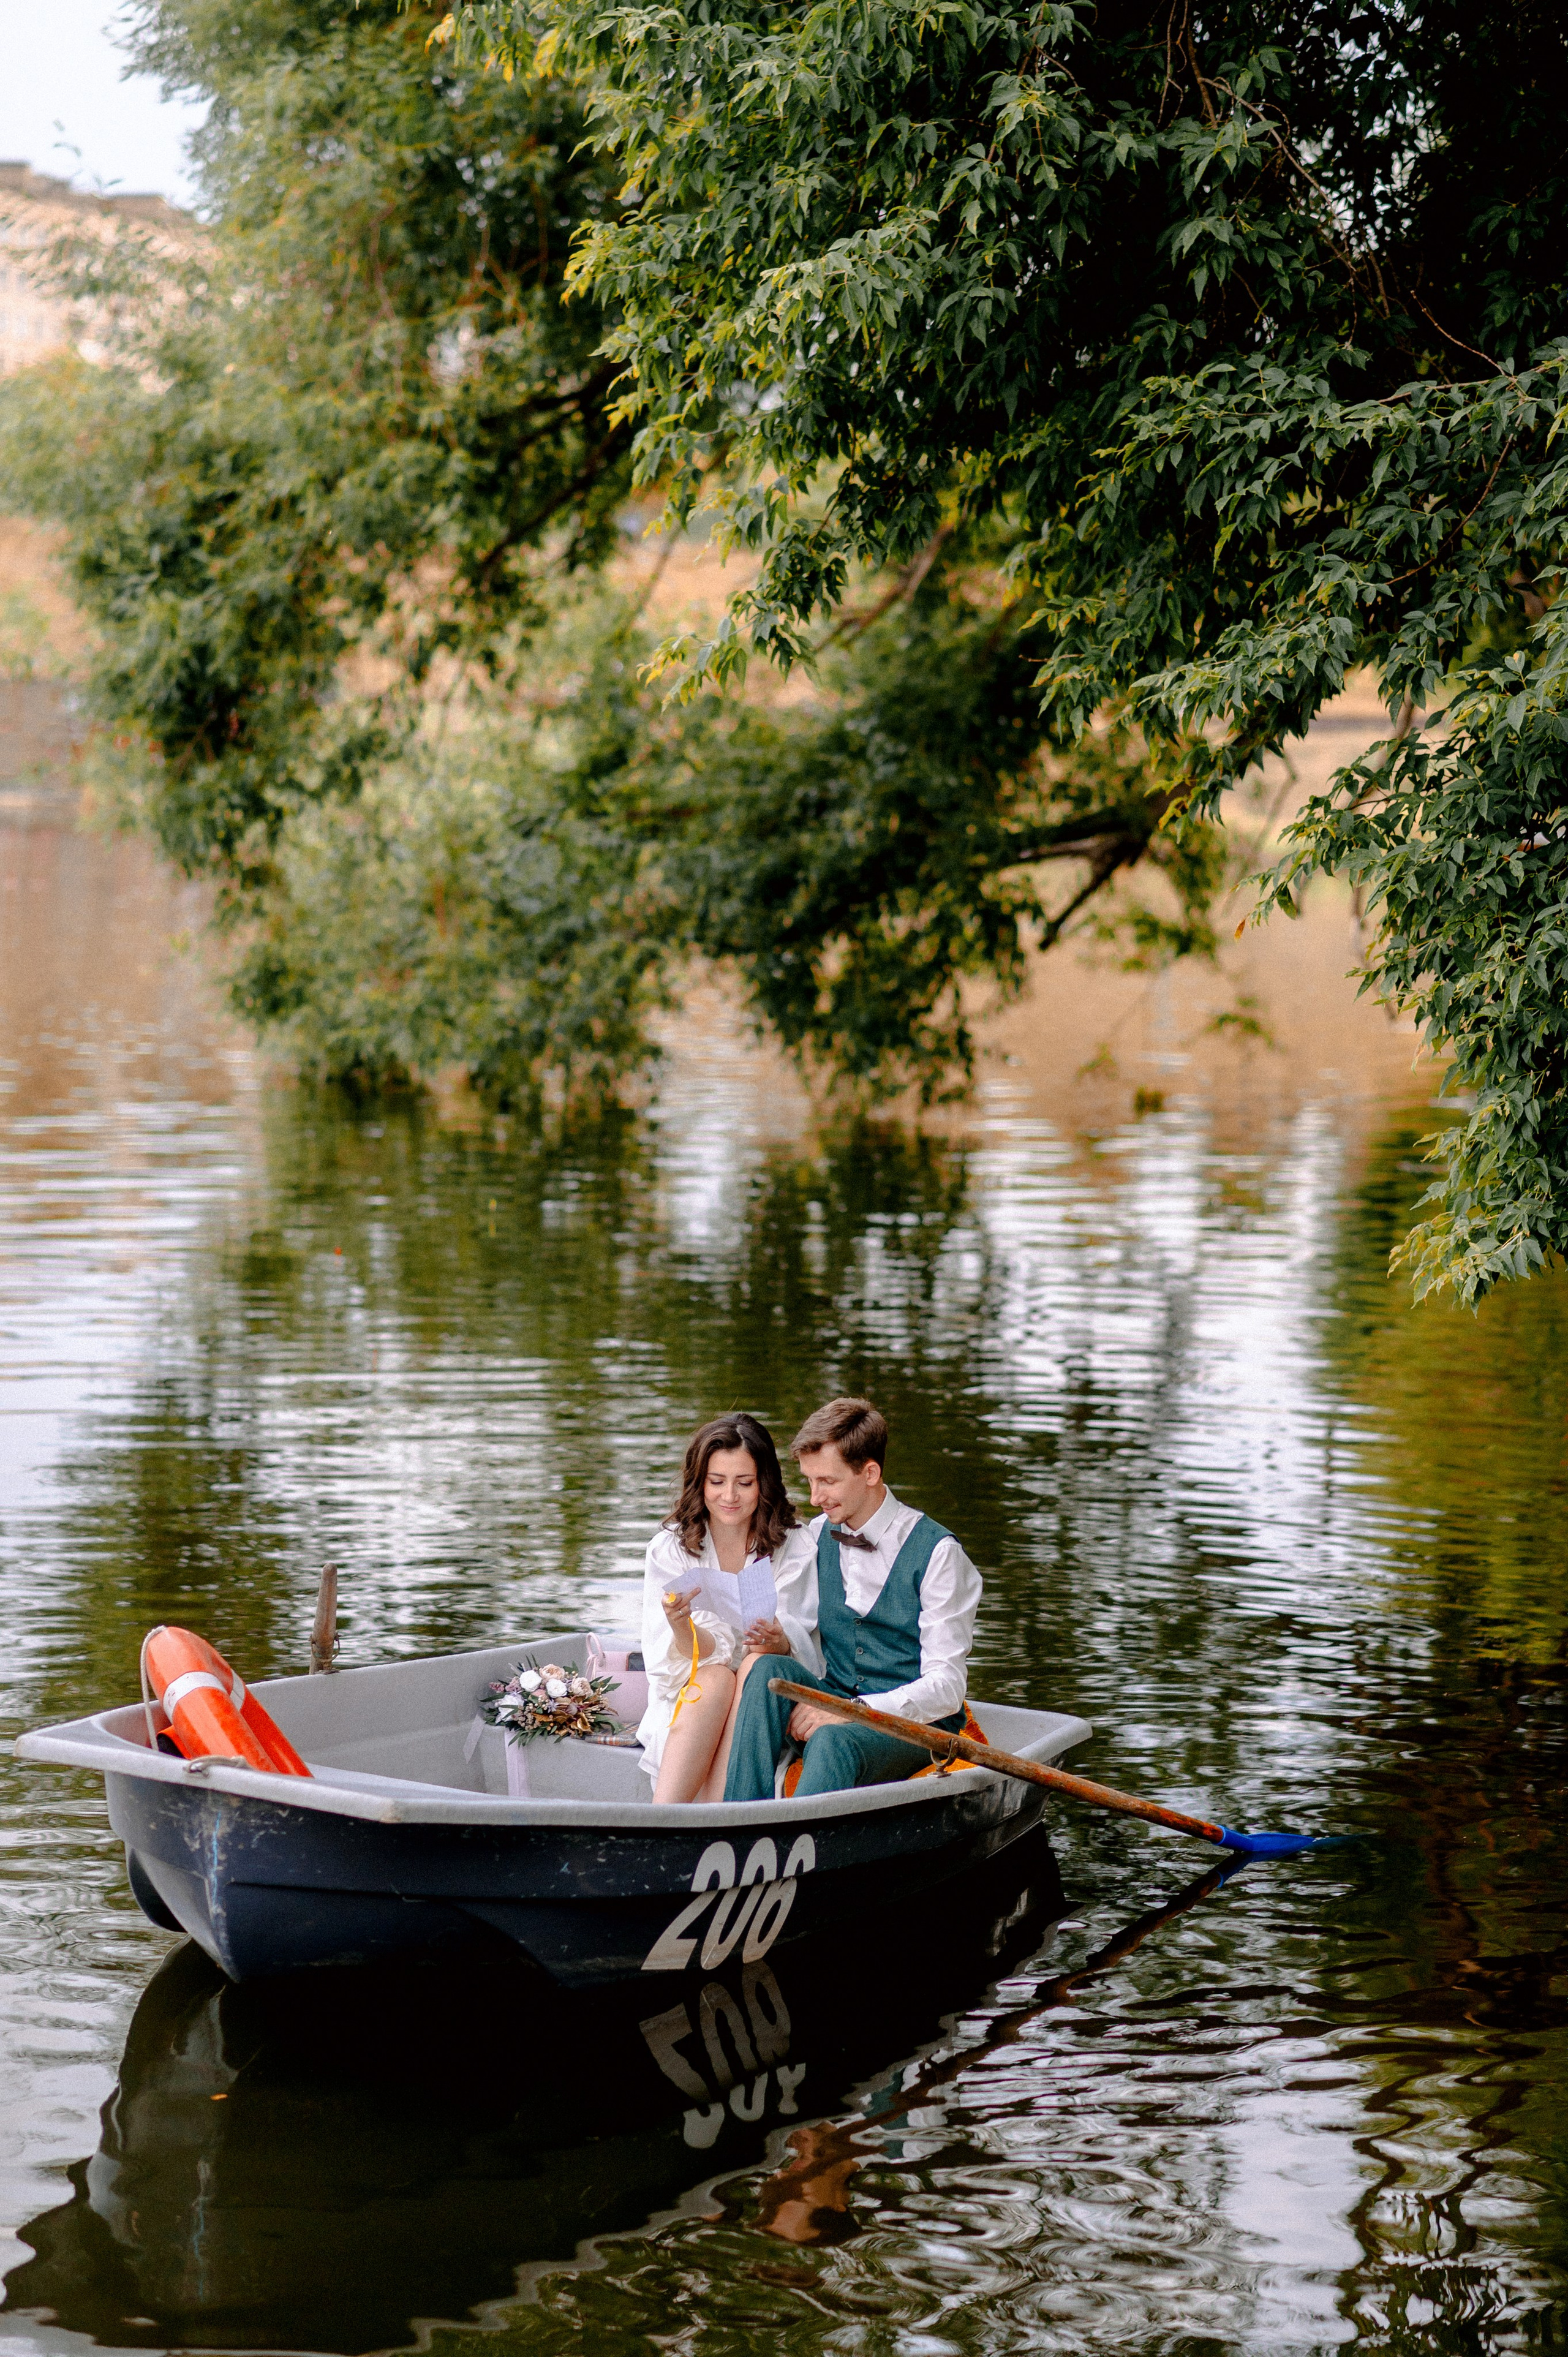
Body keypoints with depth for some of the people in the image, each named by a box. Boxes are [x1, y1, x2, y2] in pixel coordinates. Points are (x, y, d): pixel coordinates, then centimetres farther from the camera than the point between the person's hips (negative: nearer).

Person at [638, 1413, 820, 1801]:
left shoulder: (794, 1550, 0)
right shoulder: (670, 1548, -1)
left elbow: (799, 1648, -7)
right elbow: (703, 1655, -9)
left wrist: (777, 1643, -31)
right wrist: (681, 1624, -32)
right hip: (688, 1700, 0)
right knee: (716, 1678, -32)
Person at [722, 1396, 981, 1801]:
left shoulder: (937, 1554, -9)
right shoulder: (817, 1537, 9)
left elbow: (945, 1689, -12)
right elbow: (808, 1651, 11)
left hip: (916, 1723, -5)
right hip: (835, 1707, 5)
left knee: (832, 1741, -38)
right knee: (769, 1670, -26)